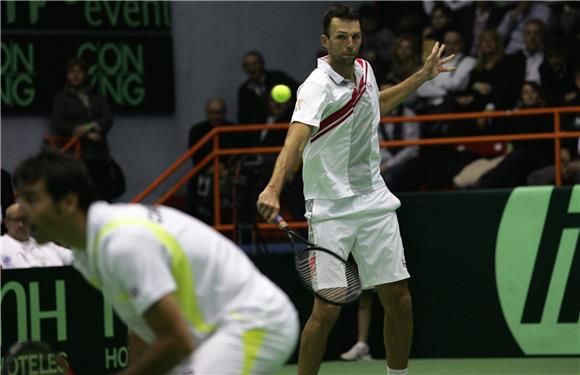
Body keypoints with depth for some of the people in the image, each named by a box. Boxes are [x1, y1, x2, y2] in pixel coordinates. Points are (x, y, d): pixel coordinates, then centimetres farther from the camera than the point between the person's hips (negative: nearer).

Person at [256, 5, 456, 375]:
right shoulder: (318, 87, -18)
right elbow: (297, 137, -37)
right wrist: (273, 189, -53)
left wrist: (422, 76, 30)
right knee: (327, 310, -12)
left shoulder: (364, 69, 5)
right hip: (331, 209, -6)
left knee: (399, 300, 5)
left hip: (374, 201, 6)